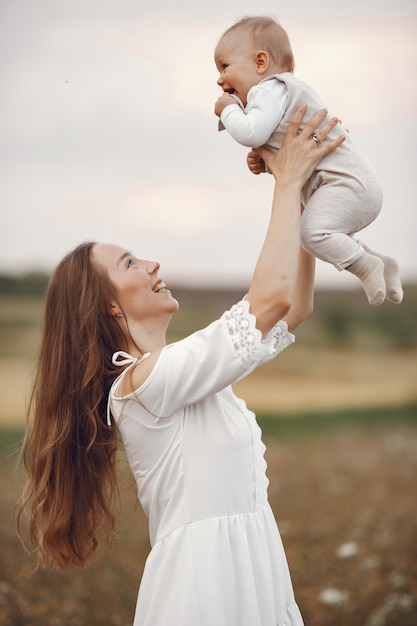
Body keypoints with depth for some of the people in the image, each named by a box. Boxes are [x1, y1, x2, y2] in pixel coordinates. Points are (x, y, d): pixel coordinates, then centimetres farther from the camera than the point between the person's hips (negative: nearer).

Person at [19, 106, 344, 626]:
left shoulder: (175, 367, 10)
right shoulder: (142, 380, -17)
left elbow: (295, 308, 13)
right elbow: (274, 297, -24)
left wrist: (300, 196, 7)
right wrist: (288, 183, -13)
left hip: (245, 565, 9)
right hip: (205, 581, -9)